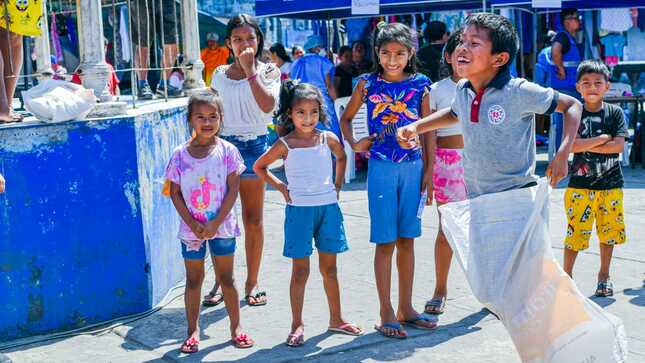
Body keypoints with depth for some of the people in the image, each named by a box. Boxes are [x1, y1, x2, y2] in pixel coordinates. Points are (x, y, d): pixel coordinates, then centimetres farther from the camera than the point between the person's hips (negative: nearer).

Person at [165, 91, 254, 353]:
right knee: (193, 279, 10)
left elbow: (233, 189, -7)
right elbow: (175, 193, -1)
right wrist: (192, 224, -11)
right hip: (191, 228, 1)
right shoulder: (180, 155, -3)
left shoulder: (227, 151, -5)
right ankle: (193, 331, 21)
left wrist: (216, 223, -14)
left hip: (221, 226, -1)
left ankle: (236, 327, 22)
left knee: (226, 277, 10)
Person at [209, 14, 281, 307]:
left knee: (253, 219, 6)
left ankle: (252, 282, 16)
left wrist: (250, 70, -16)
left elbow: (268, 105, -17)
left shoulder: (268, 71, 2)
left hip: (254, 145, -2)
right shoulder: (220, 74, 9)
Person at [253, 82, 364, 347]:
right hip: (299, 210, -3)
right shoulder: (285, 145, -5)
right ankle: (297, 325, 12)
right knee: (300, 270, 3)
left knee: (329, 267, 12)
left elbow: (342, 158, 23)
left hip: (328, 207, 3)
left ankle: (336, 319, 25)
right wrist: (280, 187, 1)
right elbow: (259, 167, 7)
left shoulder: (328, 139, 2)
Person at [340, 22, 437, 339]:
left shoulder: (420, 84, 3)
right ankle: (386, 314, 9)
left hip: (413, 167, 2)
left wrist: (429, 168, 3)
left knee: (407, 240, 10)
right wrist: (353, 144, -3)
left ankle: (405, 308, 22)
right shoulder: (368, 83, 1)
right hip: (381, 168, -2)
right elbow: (346, 118, 13)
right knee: (385, 242, 1)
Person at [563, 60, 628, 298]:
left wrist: (586, 145, -13)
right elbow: (571, 145, -15)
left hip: (610, 184, 2)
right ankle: (566, 275, 11)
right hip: (581, 184, -2)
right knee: (576, 232, -4)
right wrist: (603, 138, -12)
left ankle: (604, 276, 27)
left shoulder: (615, 112, 2)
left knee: (609, 231, 10)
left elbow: (618, 146, -10)